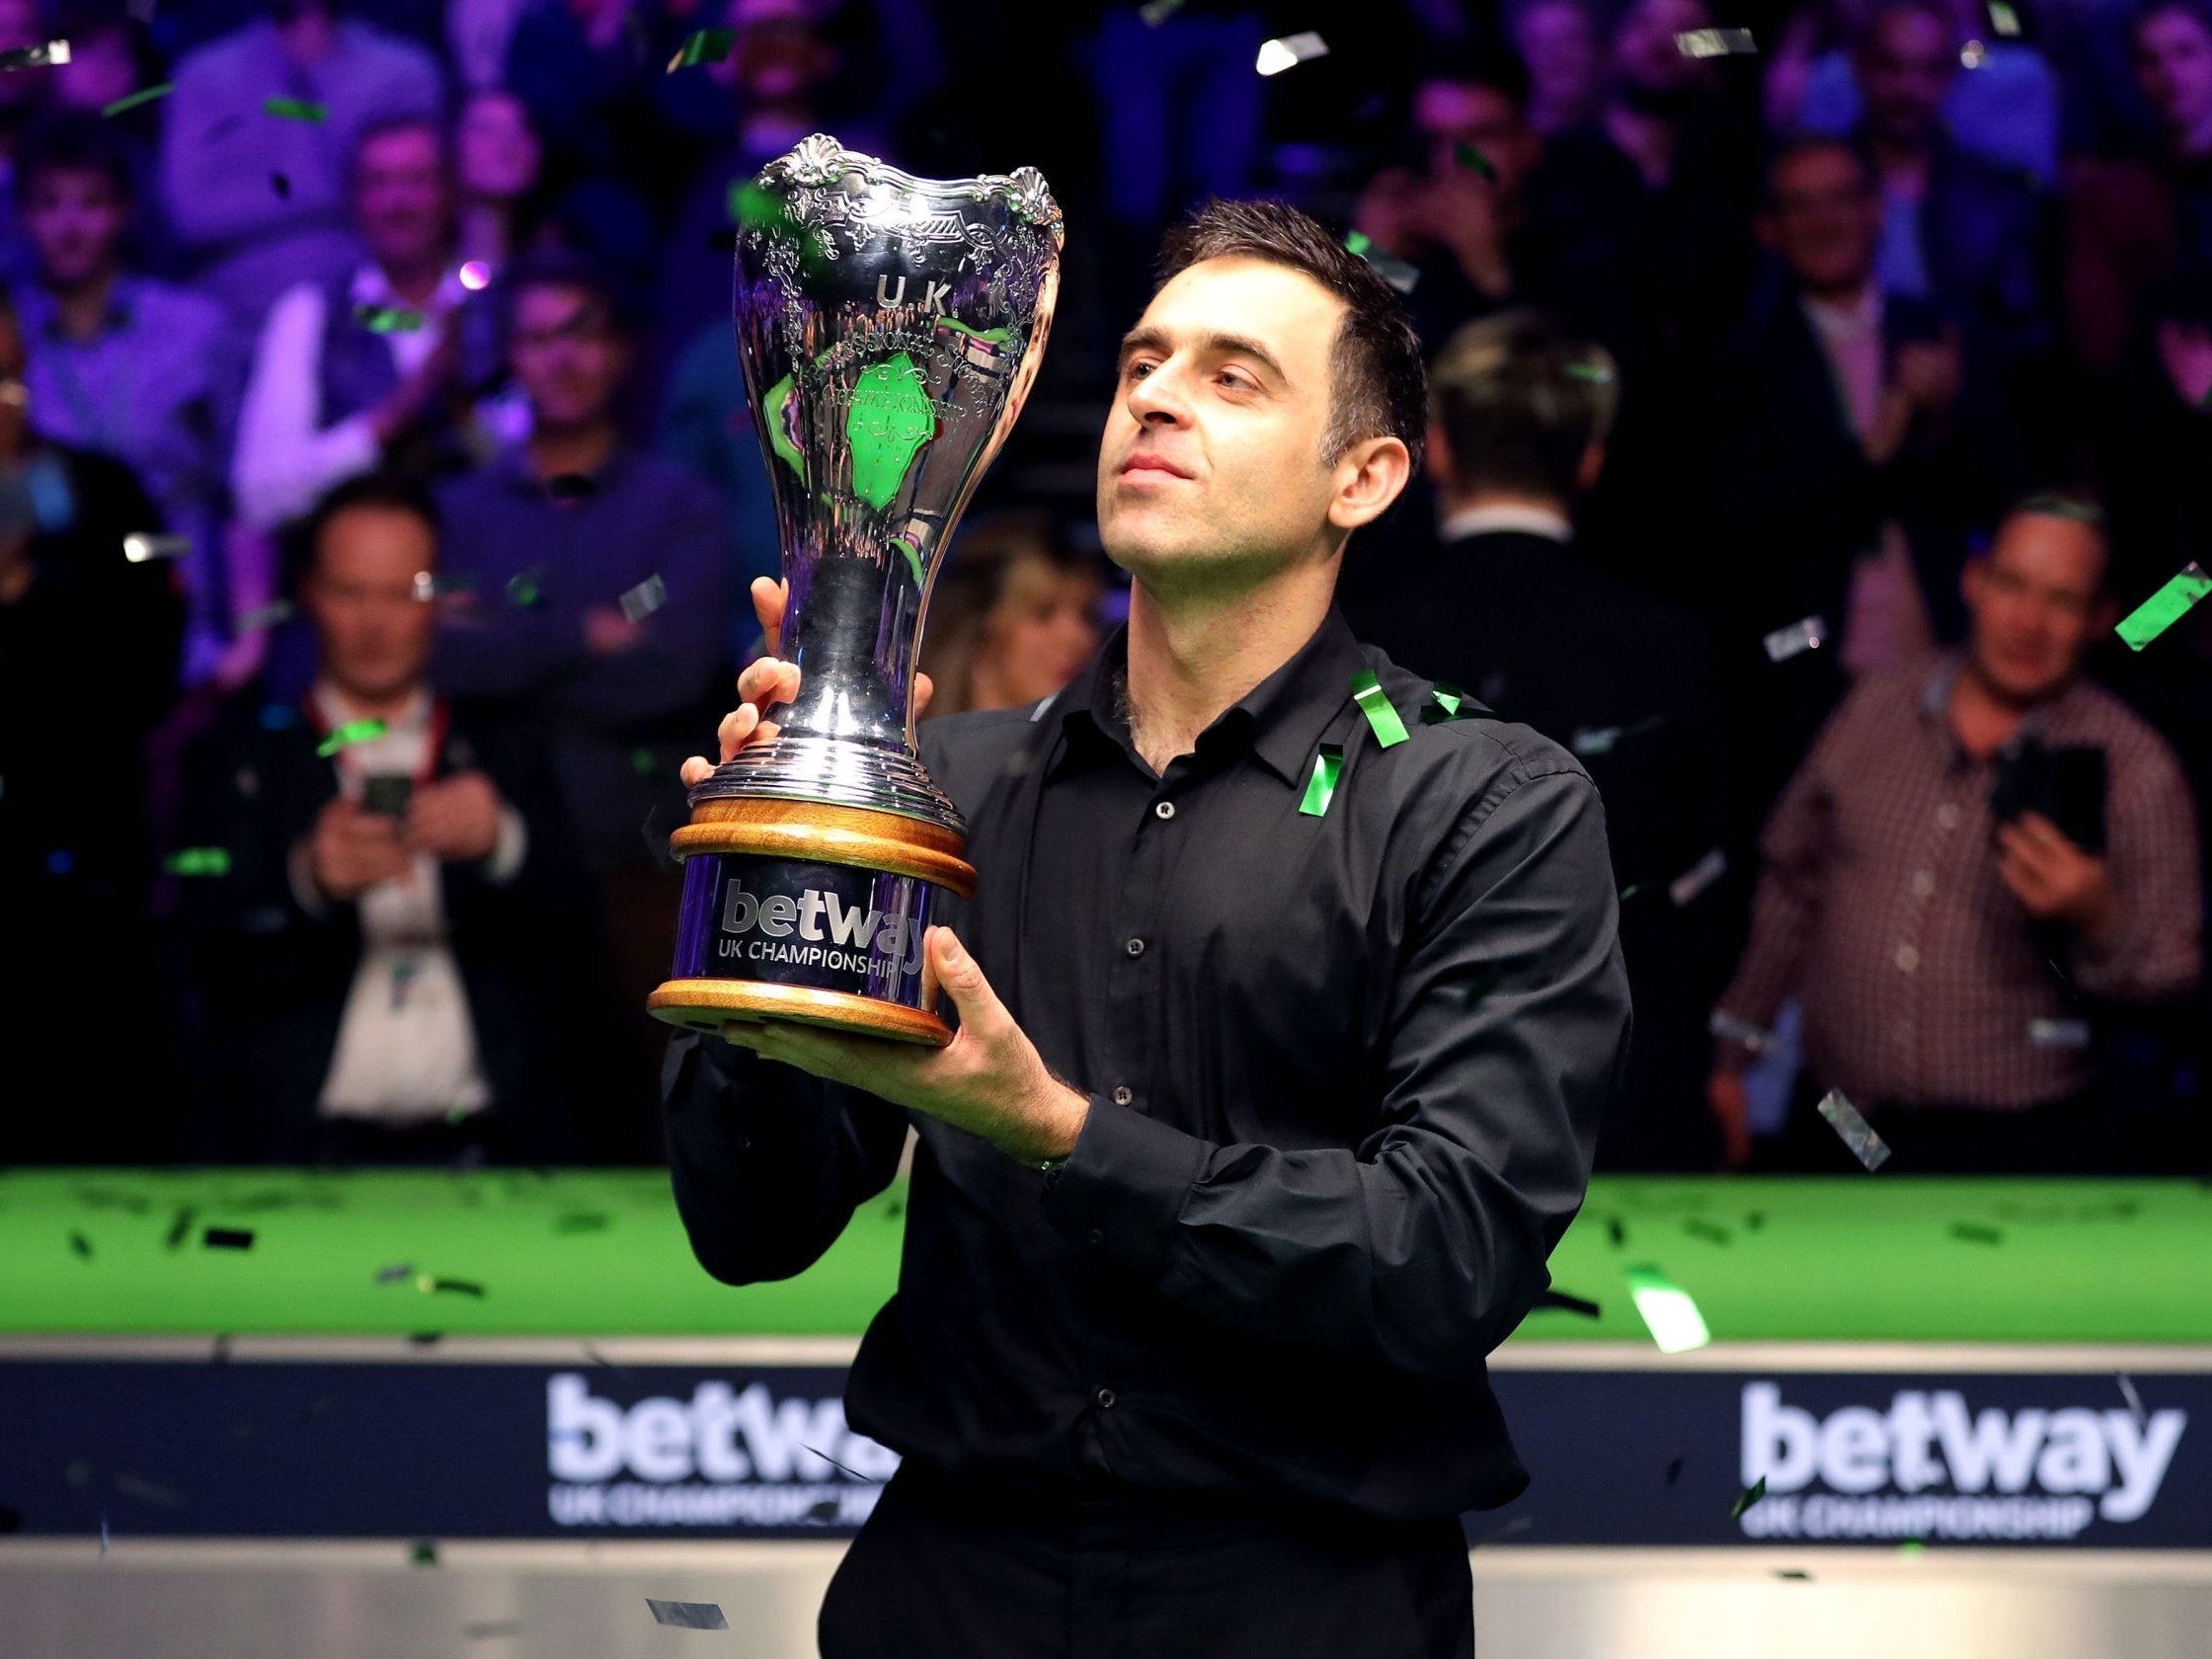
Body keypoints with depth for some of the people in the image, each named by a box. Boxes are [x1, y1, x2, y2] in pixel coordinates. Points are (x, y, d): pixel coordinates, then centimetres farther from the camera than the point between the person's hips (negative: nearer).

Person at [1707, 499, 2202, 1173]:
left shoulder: (2133, 769, -5)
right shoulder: (1878, 707, 6)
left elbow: (2173, 973, -6)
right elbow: (1790, 883, 15)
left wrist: (2097, 921, -26)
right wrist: (1729, 1057, 14)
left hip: (2014, 1145, -3)